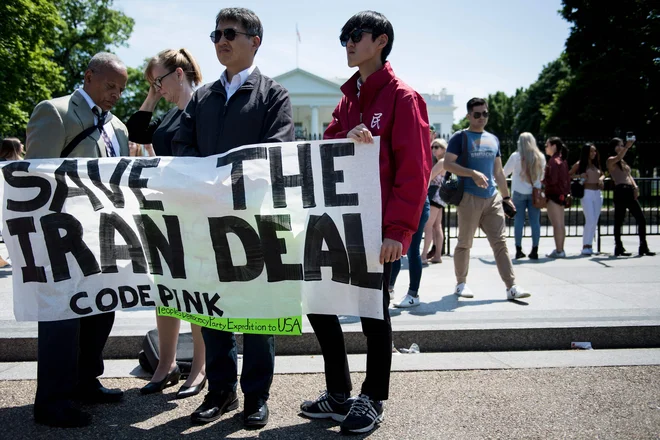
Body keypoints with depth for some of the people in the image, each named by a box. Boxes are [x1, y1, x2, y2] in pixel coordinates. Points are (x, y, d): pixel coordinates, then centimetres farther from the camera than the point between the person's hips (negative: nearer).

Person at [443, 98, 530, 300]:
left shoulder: (493, 139, 17)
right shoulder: (461, 137, 0)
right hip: (469, 197, -5)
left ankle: (511, 287, -2)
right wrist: (473, 173, -22)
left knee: (500, 242, -1)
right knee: (465, 243, 4)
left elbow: (498, 172, 21)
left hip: (492, 198, 5)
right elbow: (448, 163, -11)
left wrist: (506, 196, 18)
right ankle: (461, 284, 17)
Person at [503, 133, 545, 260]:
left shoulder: (515, 156, -6)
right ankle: (535, 251, 2)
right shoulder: (540, 157, 1)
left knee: (519, 220, 3)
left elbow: (505, 172, 3)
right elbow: (542, 175, 13)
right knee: (535, 221, 3)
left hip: (519, 192, -2)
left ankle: (519, 250, 4)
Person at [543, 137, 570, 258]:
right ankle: (560, 250, 17)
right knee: (561, 224, 11)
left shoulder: (554, 161, -15)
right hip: (562, 194, 10)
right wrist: (567, 192, 20)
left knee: (556, 224, -6)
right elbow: (567, 179, 16)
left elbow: (552, 180, -21)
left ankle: (558, 251, -4)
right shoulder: (562, 160, 14)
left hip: (554, 195, -10)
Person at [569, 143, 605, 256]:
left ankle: (589, 245, 14)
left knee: (595, 222, 6)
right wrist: (579, 175, -15)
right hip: (587, 193, -6)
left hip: (598, 193, 6)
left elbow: (602, 174, 26)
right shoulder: (580, 164, 1)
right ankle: (585, 246, -6)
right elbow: (568, 175, 1)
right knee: (590, 221, -14)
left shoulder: (596, 164, 16)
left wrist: (601, 178, 4)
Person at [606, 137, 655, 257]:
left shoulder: (623, 161, 24)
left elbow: (629, 175, 20)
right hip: (620, 191, -8)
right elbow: (618, 157, -21)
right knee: (619, 221, -4)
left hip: (630, 191, 8)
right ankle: (618, 248, 2)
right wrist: (627, 146, -34)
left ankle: (643, 248, 8)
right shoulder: (610, 160, 1)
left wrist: (635, 186, 4)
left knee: (641, 219, 4)